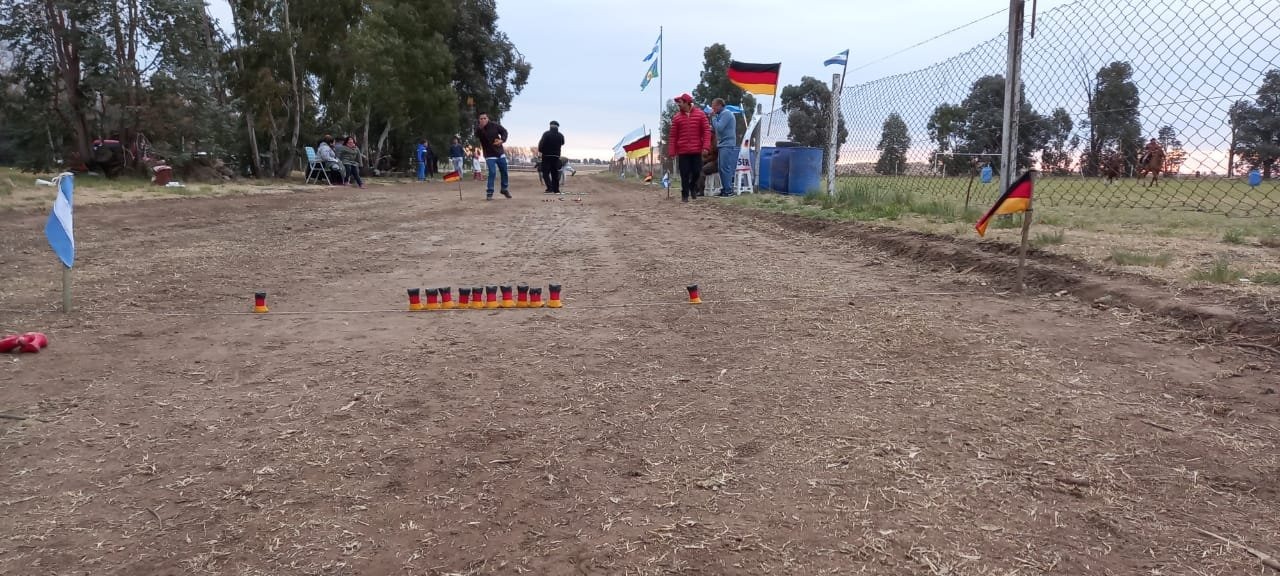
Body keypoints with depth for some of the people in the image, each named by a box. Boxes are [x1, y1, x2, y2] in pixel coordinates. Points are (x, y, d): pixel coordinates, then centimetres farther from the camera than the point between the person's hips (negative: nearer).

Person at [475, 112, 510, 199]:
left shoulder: (494, 125, -6)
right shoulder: (478, 129, -14)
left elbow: (504, 131, 5)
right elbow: (476, 137, -36)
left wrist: (502, 140, -15)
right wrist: (480, 128, -55)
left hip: (500, 153, 4)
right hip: (489, 155, -4)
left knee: (504, 172, 13)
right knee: (492, 173, -16)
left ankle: (504, 189, 32)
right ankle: (489, 193, -10)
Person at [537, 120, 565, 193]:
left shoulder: (546, 134, -9)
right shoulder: (561, 135, 3)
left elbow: (541, 144, -14)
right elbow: (562, 144, 16)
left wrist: (540, 150, 3)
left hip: (546, 155, -4)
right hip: (556, 156, 4)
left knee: (545, 172, 0)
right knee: (555, 173, 12)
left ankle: (550, 188, -15)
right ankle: (556, 189, 11)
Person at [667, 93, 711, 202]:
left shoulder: (700, 114, 2)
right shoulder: (677, 117, 4)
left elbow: (706, 130, -1)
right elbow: (673, 136, 4)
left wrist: (706, 146, -12)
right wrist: (672, 152, -2)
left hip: (697, 150, 0)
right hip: (683, 151, 0)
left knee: (697, 172, 2)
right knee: (684, 174, -1)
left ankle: (693, 187, 30)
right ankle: (685, 194, 9)